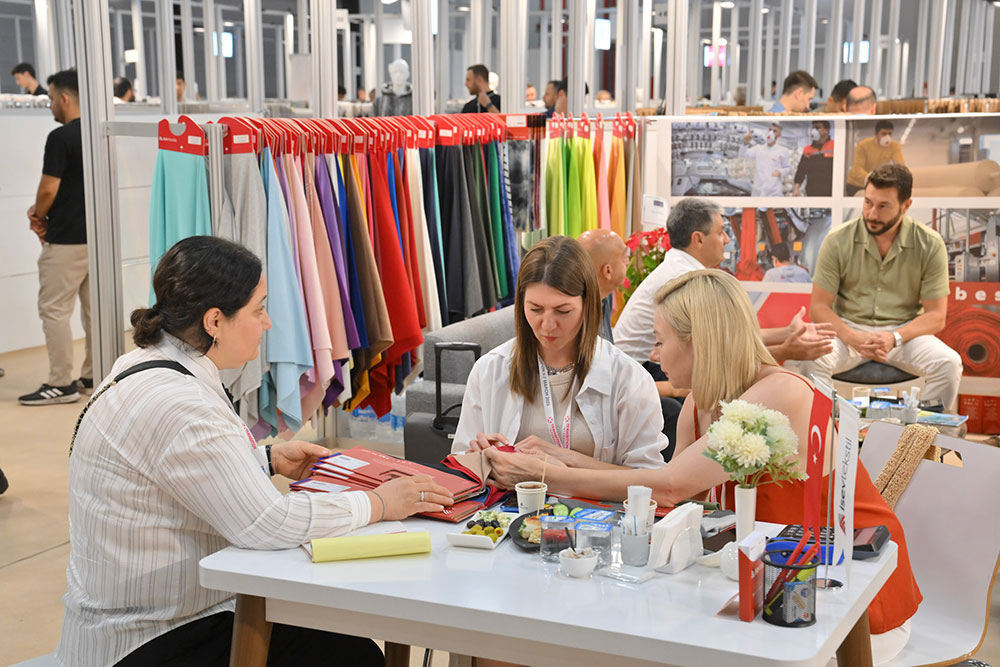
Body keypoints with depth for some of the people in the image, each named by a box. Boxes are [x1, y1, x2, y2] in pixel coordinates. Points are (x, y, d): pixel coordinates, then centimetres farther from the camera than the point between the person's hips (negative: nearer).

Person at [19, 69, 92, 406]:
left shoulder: (60, 138, -16)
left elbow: (49, 190, -18)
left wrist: (38, 216, 3)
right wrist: (42, 211, 11)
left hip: (66, 240, -8)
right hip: (97, 235, 8)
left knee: (54, 309, -2)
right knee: (94, 307, 13)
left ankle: (61, 384, 0)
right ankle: (94, 376, 20)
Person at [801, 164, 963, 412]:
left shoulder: (930, 245, -5)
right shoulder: (837, 241, -6)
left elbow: (936, 316, -3)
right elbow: (819, 307, -4)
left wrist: (895, 338, -22)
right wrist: (852, 338, -23)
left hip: (905, 331, 1)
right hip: (848, 328, -1)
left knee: (949, 363, -28)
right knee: (812, 360, -32)